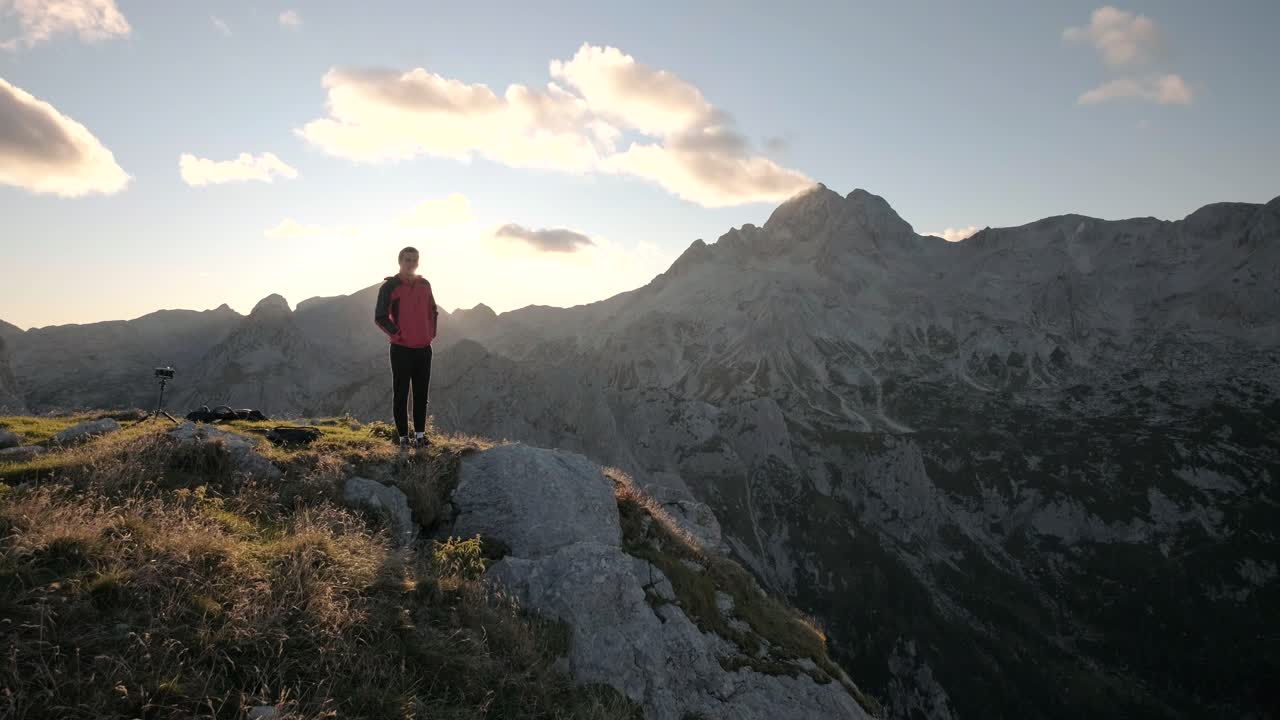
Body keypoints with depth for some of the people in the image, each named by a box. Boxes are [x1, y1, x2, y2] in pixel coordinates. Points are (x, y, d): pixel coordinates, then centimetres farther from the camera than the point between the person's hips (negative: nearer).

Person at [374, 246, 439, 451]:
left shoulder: (424, 285, 10)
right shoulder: (390, 287, -6)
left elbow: (433, 311, 21)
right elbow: (380, 317, -7)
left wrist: (432, 332, 11)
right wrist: (397, 334, -10)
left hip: (424, 348, 5)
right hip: (401, 349, -5)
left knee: (421, 394, 8)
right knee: (401, 394, 0)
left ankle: (420, 435, 16)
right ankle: (404, 438, 6)